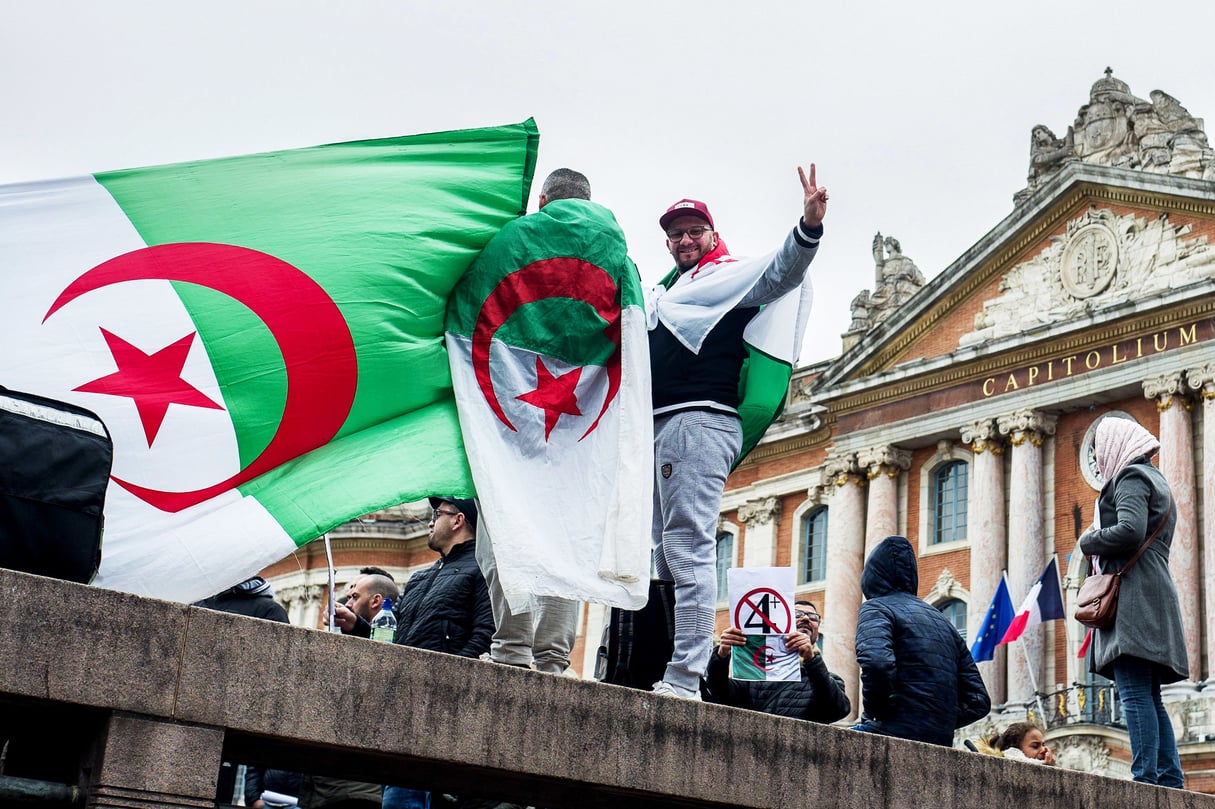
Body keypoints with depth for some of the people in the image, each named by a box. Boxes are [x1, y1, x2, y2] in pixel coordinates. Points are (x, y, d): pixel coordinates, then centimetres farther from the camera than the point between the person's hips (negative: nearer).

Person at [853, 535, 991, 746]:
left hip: (897, 735, -7)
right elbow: (978, 703, 23)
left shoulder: (876, 607, 4)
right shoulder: (943, 621, 26)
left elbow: (876, 663, -19)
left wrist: (872, 711, -3)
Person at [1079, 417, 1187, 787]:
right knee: (1149, 697, 6)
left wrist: (1088, 541, -4)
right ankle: (1171, 781, 2)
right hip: (1153, 594, 10)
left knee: (1134, 693, -16)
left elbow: (1130, 531, -19)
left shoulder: (1130, 476, -3)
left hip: (1133, 594, -10)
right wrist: (1097, 540, 15)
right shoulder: (1155, 479, 27)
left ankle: (1145, 779, -22)